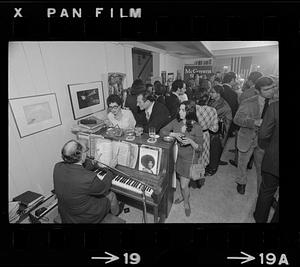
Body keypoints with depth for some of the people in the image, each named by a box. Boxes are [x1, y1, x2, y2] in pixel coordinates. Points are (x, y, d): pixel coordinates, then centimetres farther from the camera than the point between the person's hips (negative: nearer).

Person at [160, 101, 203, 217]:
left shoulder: (196, 127, -17)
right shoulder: (176, 121, -7)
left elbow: (200, 148, -12)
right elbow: (162, 131, -5)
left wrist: (191, 142, -31)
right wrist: (174, 134, -21)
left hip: (189, 158, -4)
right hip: (177, 155, 4)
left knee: (184, 185, 4)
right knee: (181, 180, 20)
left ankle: (186, 203, 35)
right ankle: (183, 196, 50)